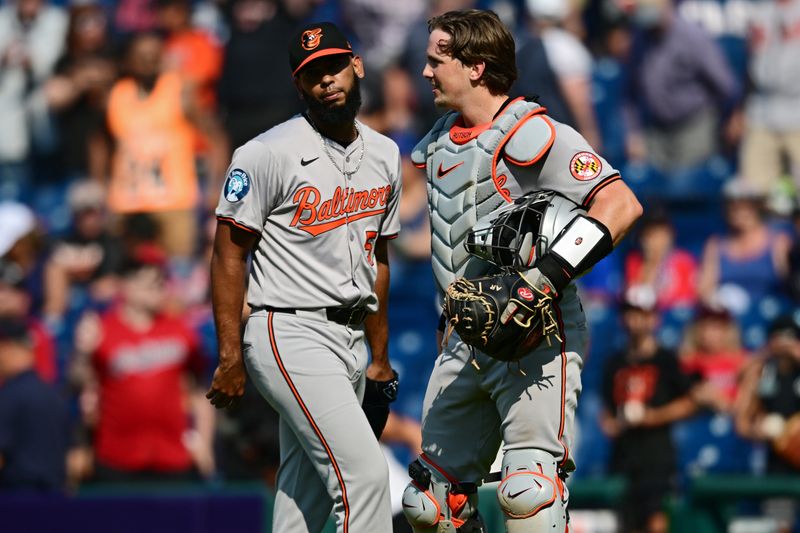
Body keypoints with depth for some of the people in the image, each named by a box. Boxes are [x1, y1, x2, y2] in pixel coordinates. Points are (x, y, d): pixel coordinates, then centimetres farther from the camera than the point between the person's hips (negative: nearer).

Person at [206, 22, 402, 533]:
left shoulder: (384, 155, 12)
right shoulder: (268, 153, -10)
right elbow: (229, 253, -9)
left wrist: (380, 357, 21)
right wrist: (231, 359, -14)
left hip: (350, 341, 7)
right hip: (290, 334, -7)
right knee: (364, 473, -19)